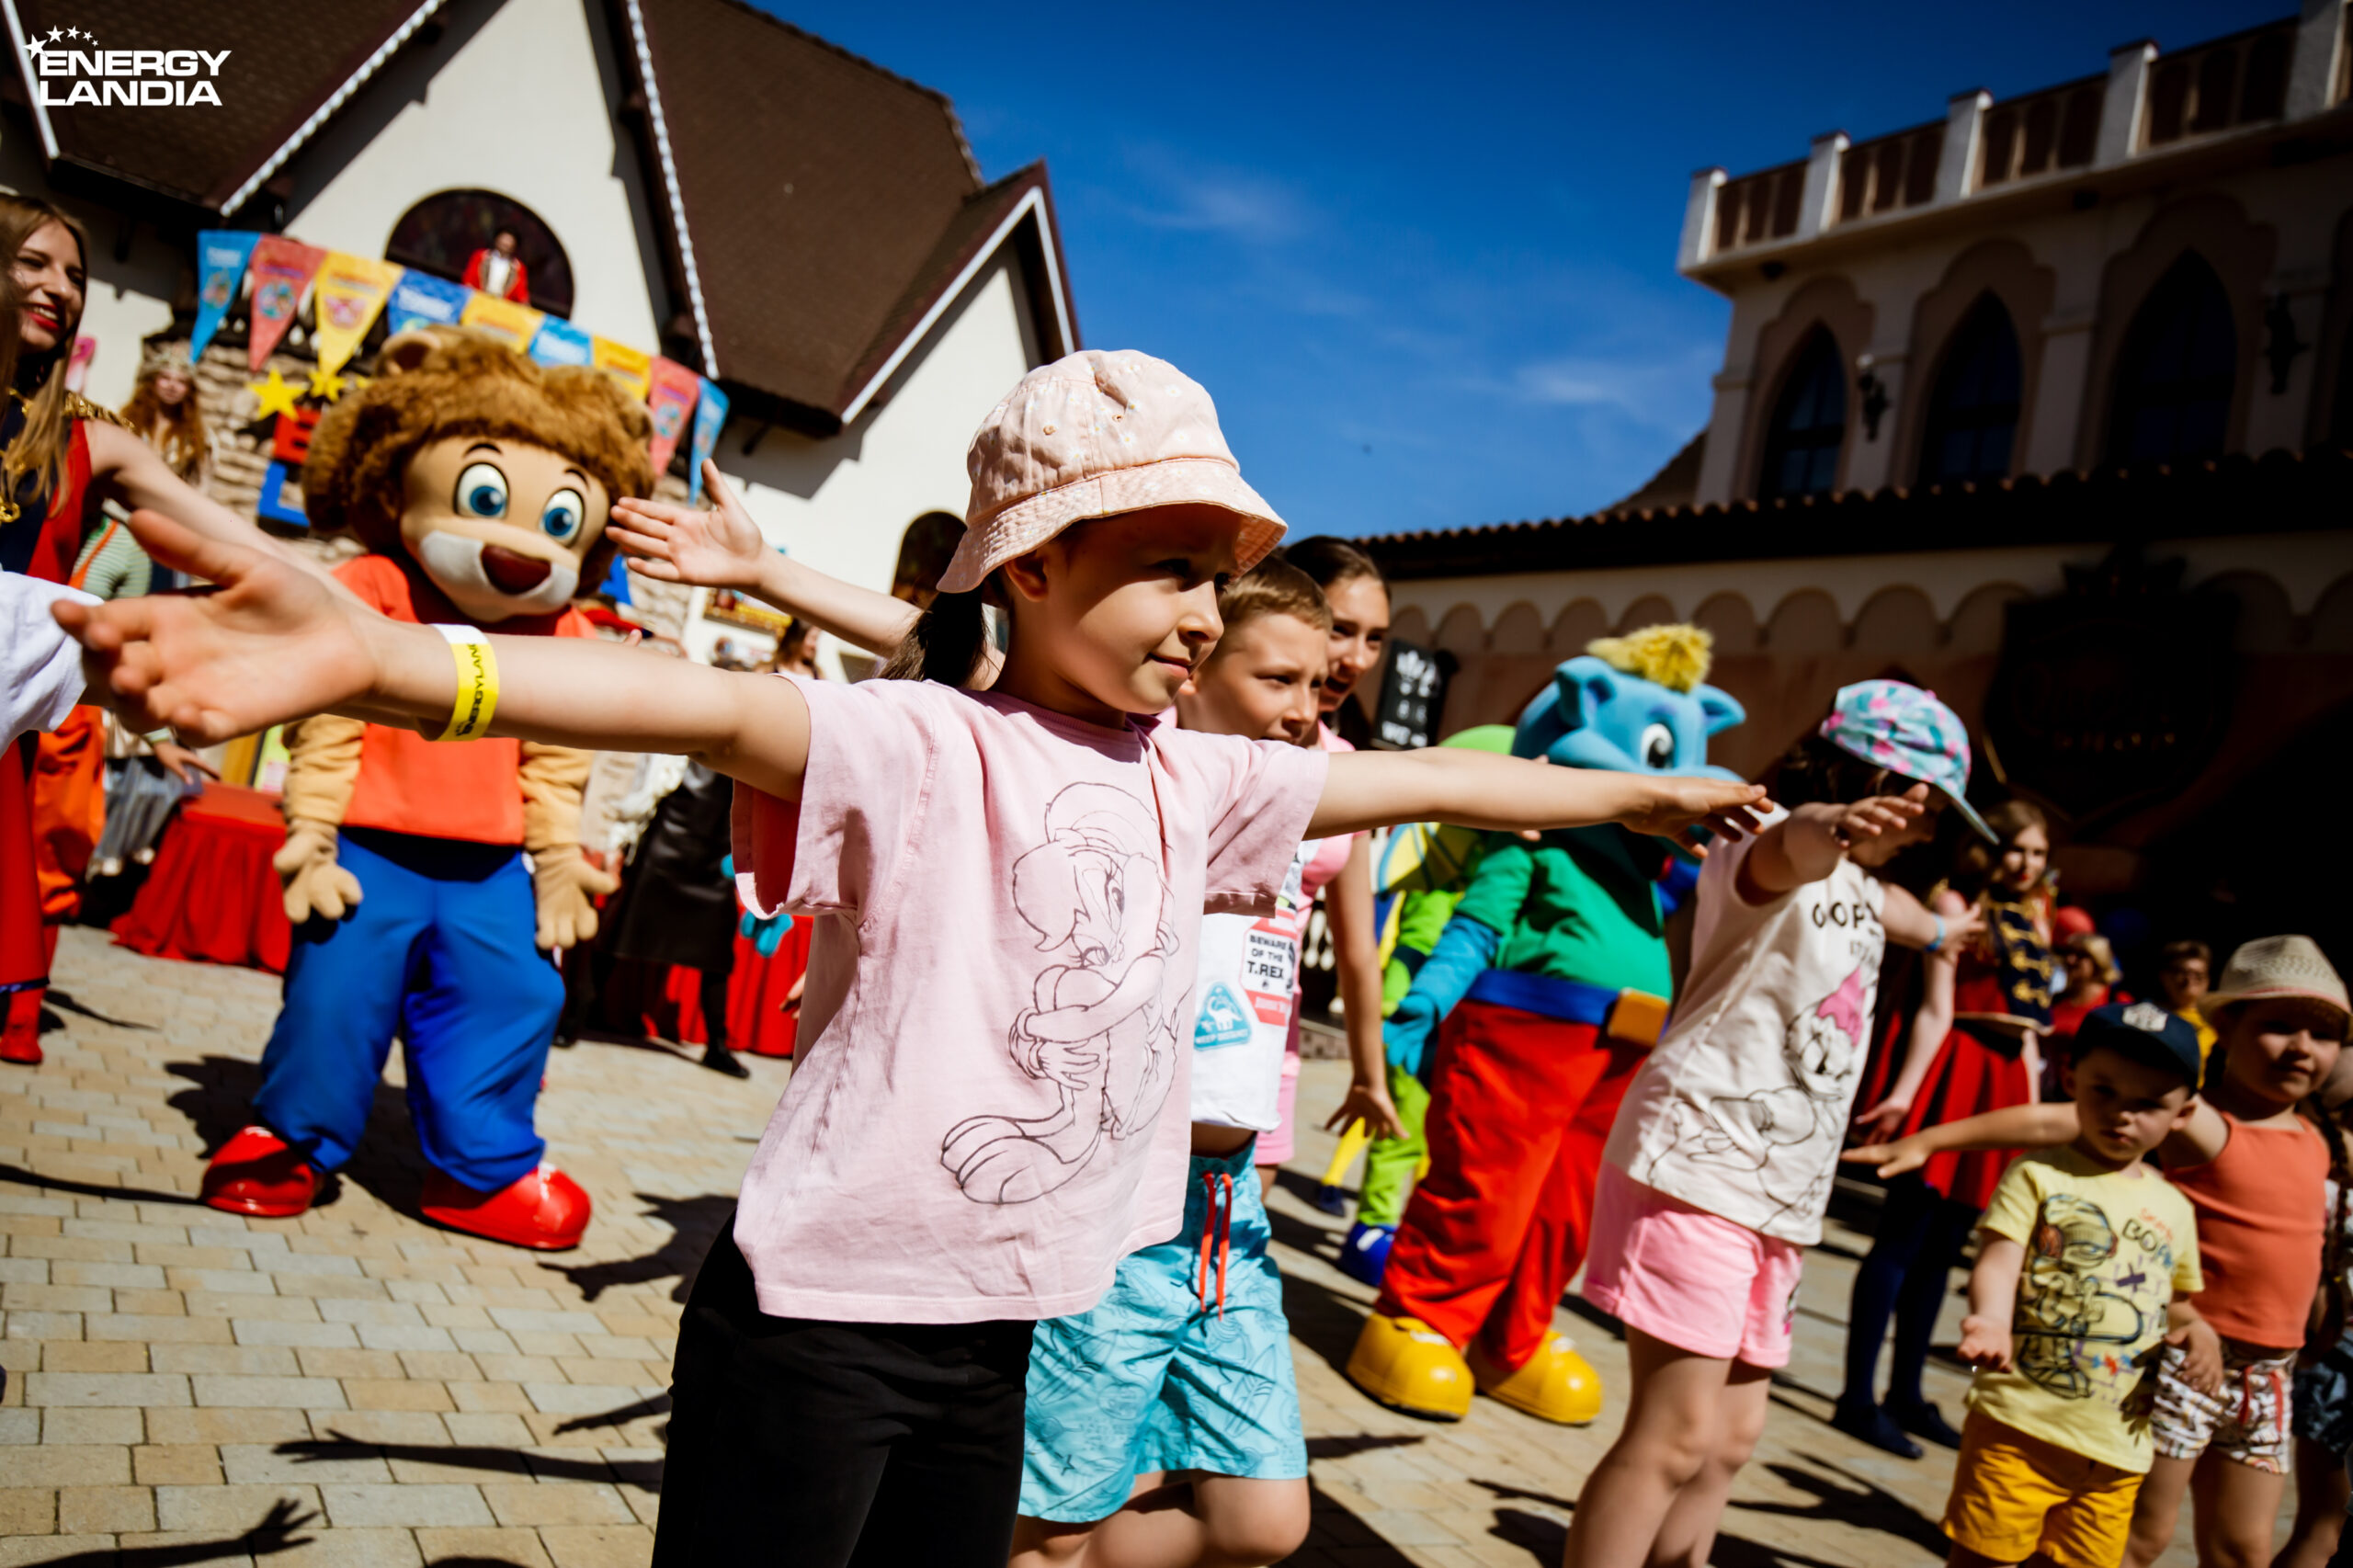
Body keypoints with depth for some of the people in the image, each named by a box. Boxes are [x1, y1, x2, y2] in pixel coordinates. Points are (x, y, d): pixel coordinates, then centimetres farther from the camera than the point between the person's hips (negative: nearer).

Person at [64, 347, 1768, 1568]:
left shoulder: (1192, 783, 4)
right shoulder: (921, 746, -17)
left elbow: (1412, 781, 14)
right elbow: (721, 707, -35)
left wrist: (1637, 793, 22)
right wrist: (382, 655, -52)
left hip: (1003, 1323, 7)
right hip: (826, 1305, -6)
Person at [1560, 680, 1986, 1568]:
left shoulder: (1856, 884, 21)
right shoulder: (1776, 853, -10)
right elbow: (1791, 844, -37)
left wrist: (1938, 931, 67)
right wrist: (1832, 824, -61)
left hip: (1777, 1194, 9)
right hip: (1699, 1169, -9)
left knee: (1732, 1437, 7)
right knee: (1677, 1436, -12)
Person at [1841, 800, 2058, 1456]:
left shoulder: (2033, 919, 19)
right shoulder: (1956, 904, -2)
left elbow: (2028, 1024, 21)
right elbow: (1937, 1010, -9)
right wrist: (1904, 1092, -18)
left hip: (2010, 1079, 7)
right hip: (1957, 1070, -7)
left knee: (1942, 1249, 11)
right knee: (1903, 1238, -7)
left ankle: (1905, 1393, 19)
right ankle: (1858, 1398, -4)